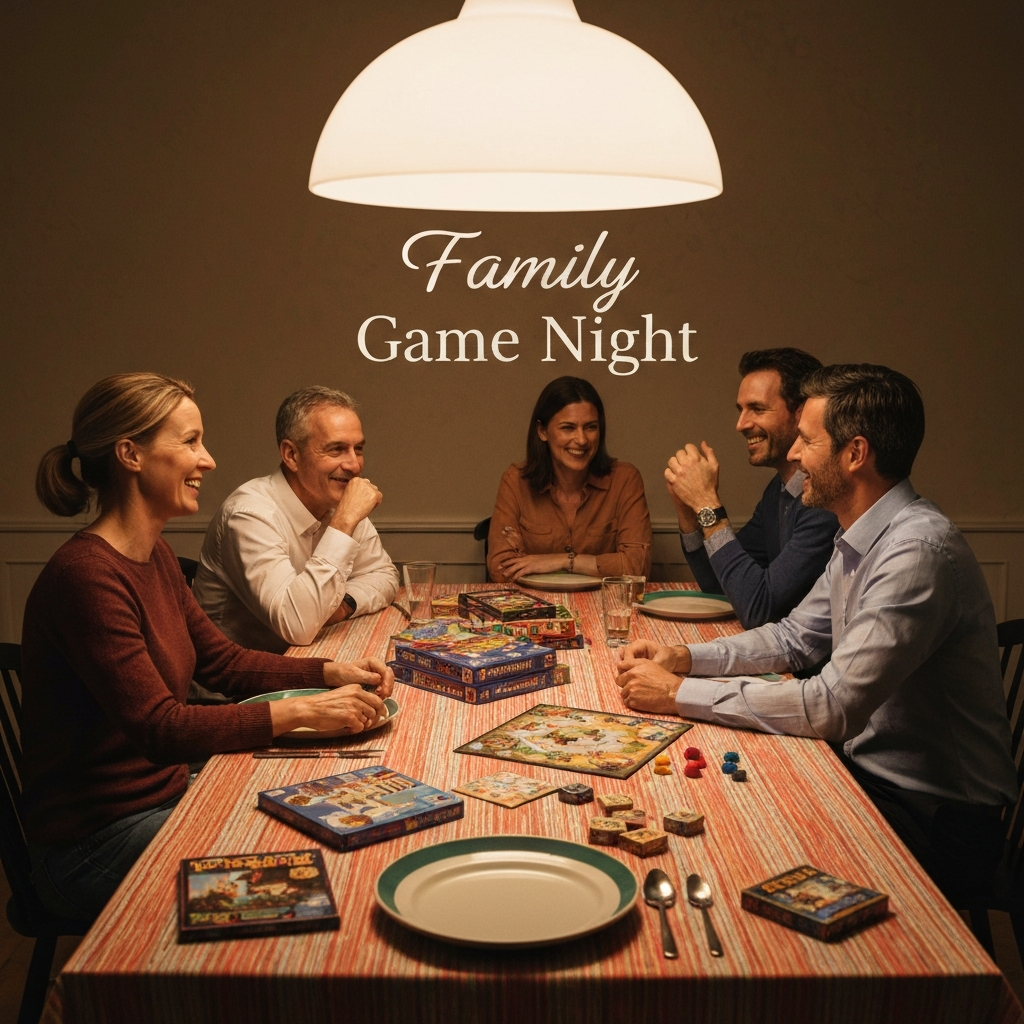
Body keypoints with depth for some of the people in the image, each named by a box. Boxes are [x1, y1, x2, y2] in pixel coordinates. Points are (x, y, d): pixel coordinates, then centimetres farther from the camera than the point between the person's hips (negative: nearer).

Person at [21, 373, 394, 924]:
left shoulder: (154, 556, 6)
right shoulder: (87, 574, -24)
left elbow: (221, 660, 12)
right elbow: (159, 728, -28)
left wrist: (331, 671, -2)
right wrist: (302, 711, -27)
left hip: (165, 794, 8)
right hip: (96, 844, -8)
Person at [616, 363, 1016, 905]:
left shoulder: (919, 550, -27)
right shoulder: (859, 540, 5)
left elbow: (833, 707, -31)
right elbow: (795, 637, 15)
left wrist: (680, 694, -24)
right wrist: (685, 657, 0)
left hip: (934, 819, -8)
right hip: (869, 770, 8)